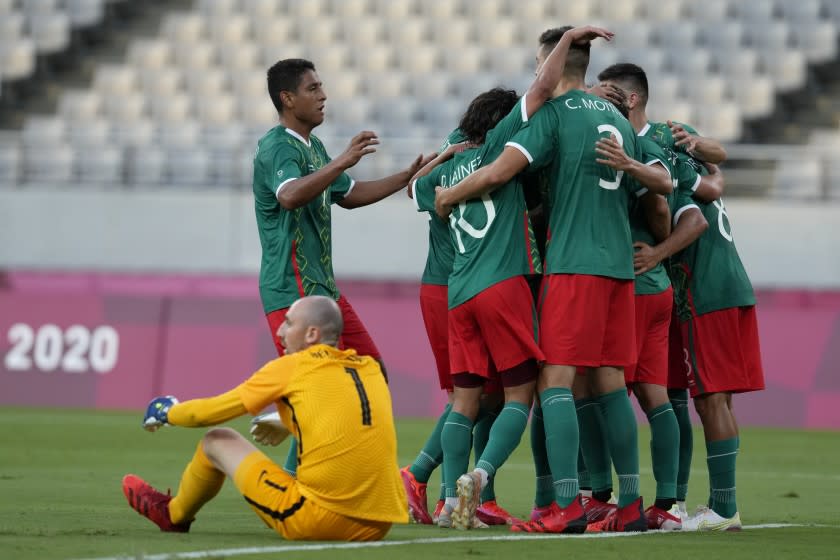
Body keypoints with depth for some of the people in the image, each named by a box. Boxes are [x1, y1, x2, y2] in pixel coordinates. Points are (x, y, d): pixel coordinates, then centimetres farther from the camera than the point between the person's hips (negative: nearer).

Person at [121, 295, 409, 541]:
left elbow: (213, 412, 7)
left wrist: (167, 413, 28)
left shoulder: (291, 367, -2)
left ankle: (174, 515, 44)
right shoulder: (372, 369, 12)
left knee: (217, 441, 17)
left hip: (319, 521, -5)